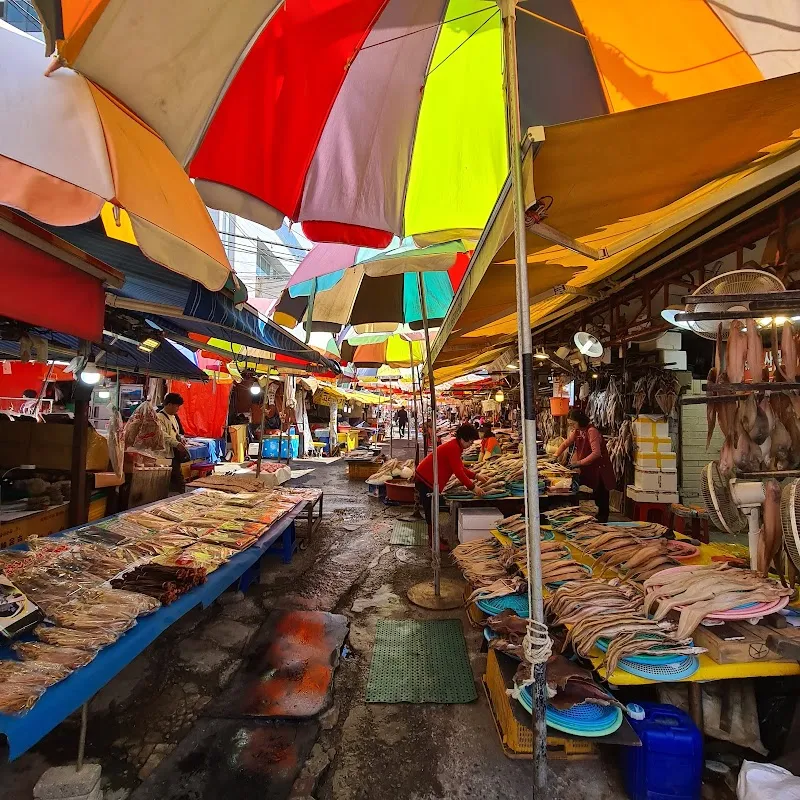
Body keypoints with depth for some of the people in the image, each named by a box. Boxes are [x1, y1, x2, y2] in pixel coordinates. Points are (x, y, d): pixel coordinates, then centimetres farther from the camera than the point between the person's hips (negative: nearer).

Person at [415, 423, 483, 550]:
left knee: (432, 510, 18)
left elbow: (460, 467, 18)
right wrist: (473, 487, -24)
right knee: (431, 510, -3)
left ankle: (433, 537, 28)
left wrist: (475, 476, 10)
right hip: (426, 480, -11)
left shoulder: (455, 446, 10)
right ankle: (434, 541, 6)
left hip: (426, 478, 11)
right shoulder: (453, 448, -23)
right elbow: (458, 472, -27)